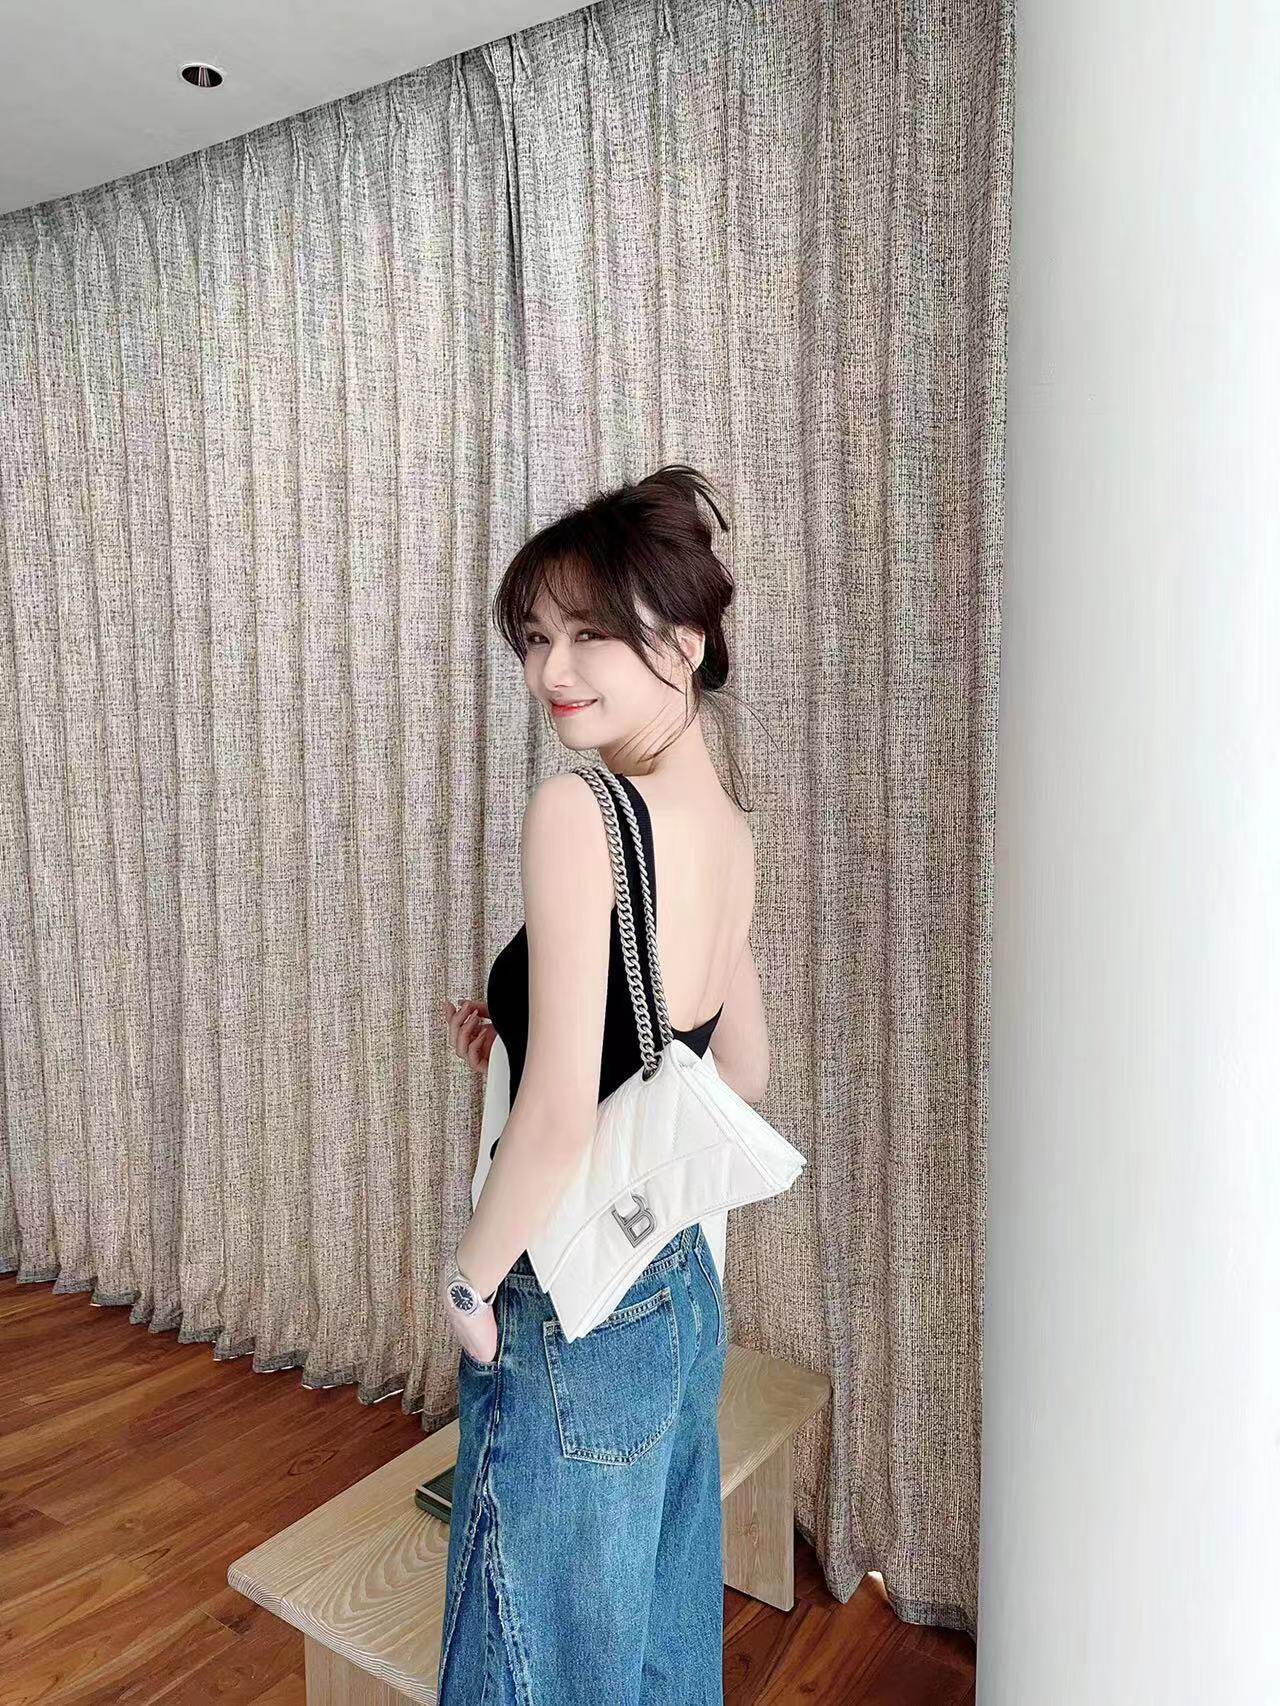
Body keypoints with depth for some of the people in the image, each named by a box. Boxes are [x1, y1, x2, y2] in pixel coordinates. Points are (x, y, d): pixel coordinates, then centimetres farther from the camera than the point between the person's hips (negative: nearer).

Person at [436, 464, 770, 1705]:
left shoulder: (575, 810, -25)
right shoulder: (726, 824, 0)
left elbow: (557, 1122, -28)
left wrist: (467, 1279, -11)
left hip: (575, 1322, -7)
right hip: (686, 1286, 8)